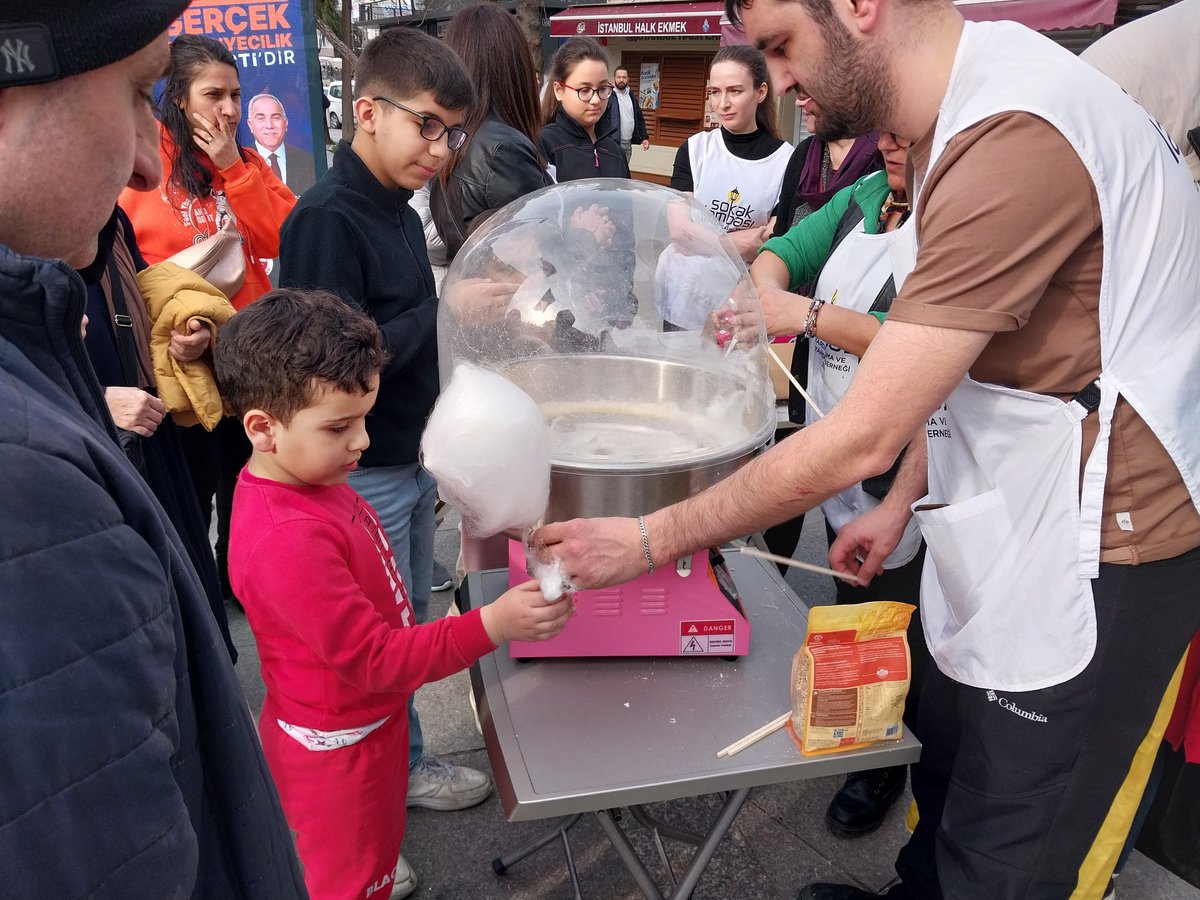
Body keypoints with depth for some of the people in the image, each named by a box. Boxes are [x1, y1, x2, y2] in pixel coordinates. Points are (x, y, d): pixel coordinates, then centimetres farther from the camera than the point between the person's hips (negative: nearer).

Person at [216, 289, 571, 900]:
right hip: (338, 750, -8)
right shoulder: (288, 542, -36)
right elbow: (373, 659, -32)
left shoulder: (305, 480, -7)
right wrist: (492, 626, -36)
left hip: (359, 720, 8)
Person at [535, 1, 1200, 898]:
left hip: (1092, 552, -8)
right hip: (1013, 523, 8)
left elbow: (863, 438, -27)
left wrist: (648, 541, -18)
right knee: (947, 771, 24)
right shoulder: (975, 103, 4)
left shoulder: (1015, 135, -27)